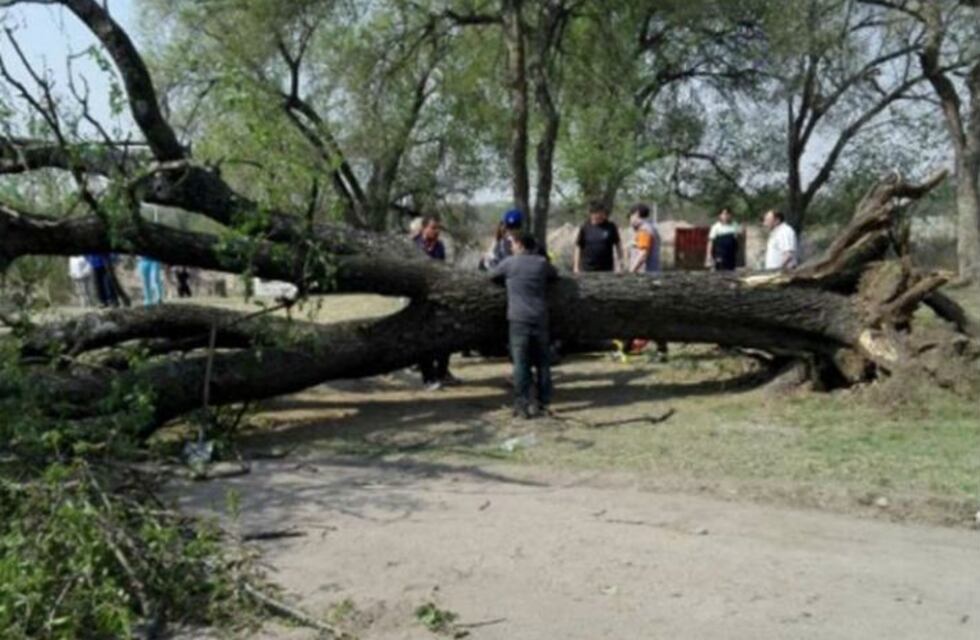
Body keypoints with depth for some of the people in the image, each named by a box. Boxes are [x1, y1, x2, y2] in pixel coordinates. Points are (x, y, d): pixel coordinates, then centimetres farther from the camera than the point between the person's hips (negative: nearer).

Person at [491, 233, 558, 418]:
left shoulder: (510, 263, 1)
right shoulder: (542, 262, 7)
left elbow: (492, 276, 16)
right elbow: (554, 276, 24)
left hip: (519, 319, -3)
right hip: (540, 319, 3)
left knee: (521, 363, -2)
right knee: (543, 362, 12)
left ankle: (522, 405, -5)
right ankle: (543, 402, 16)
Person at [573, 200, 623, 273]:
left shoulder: (610, 227, 1)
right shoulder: (585, 228, 0)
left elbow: (618, 245, 9)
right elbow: (578, 247, 4)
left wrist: (620, 263, 6)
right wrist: (576, 267, 0)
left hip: (606, 269, 0)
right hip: (587, 269, 0)